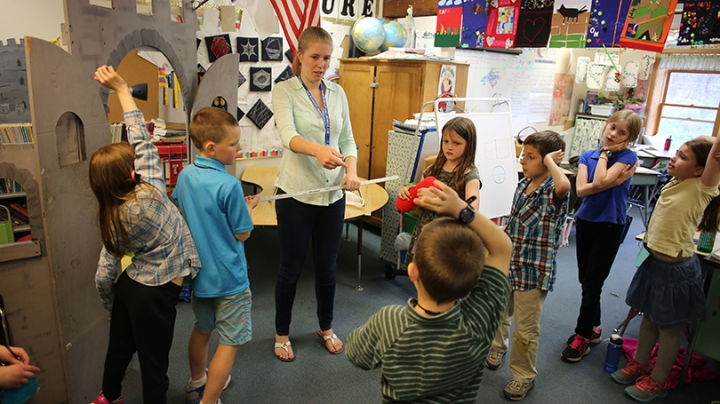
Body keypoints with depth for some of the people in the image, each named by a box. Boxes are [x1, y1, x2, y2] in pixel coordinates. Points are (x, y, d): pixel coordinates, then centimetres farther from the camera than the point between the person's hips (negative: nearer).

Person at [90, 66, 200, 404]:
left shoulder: (110, 218, -4)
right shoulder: (150, 194, -22)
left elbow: (104, 274, -1)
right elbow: (142, 139, -17)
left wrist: (112, 306, 16)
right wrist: (121, 88, -13)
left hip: (130, 285, 7)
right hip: (156, 291, -7)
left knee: (120, 344, 28)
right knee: (154, 363, 7)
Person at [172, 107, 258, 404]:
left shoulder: (185, 175, -3)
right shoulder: (229, 185, -24)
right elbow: (242, 234, -16)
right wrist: (248, 208, 2)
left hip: (198, 272, 8)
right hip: (228, 278, -8)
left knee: (201, 329, 26)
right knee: (230, 343, 7)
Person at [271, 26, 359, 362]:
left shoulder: (338, 93, 8)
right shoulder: (284, 91, -7)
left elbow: (347, 138, 6)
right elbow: (288, 135, -25)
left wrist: (352, 170, -14)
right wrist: (318, 150, -45)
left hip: (332, 193, 4)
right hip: (296, 192, -4)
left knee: (327, 266, 16)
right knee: (291, 268, 9)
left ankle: (326, 327, 38)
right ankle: (282, 333, 32)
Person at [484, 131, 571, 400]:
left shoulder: (553, 192, -20)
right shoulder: (523, 184, 2)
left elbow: (564, 185, -47)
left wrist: (550, 161, -30)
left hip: (534, 270, -7)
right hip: (508, 264, 7)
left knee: (525, 329, 8)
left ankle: (524, 377, 31)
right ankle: (496, 351, 51)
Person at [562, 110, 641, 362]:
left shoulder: (628, 157, -8)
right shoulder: (587, 156, 3)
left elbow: (601, 181, -24)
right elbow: (581, 189, -10)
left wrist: (606, 153, -11)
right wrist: (613, 181, -19)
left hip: (610, 226, -5)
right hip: (585, 221, 5)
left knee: (592, 284, 0)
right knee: (585, 280, 14)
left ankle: (582, 336, 16)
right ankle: (593, 327, 33)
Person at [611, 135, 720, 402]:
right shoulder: (674, 183, 1)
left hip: (676, 269, -7)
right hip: (654, 260, 7)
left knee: (669, 326, 10)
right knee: (649, 317, 21)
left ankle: (657, 382, 26)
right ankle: (639, 365, 39)